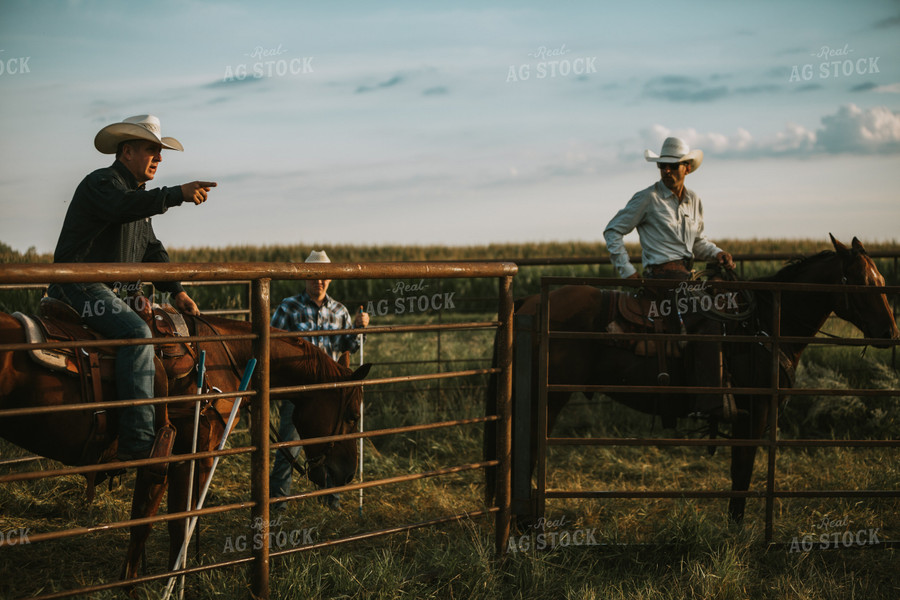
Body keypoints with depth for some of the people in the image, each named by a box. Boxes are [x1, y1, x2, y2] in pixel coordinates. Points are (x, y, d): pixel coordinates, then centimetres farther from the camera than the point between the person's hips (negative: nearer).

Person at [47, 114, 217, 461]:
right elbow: (124, 206, -34)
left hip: (109, 292, 11)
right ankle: (138, 440, -37)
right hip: (80, 287, -11)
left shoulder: (138, 193, 21)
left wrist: (176, 292, 14)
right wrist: (179, 194, -41)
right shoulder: (102, 182, -9)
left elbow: (152, 251, 25)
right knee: (136, 332, -29)